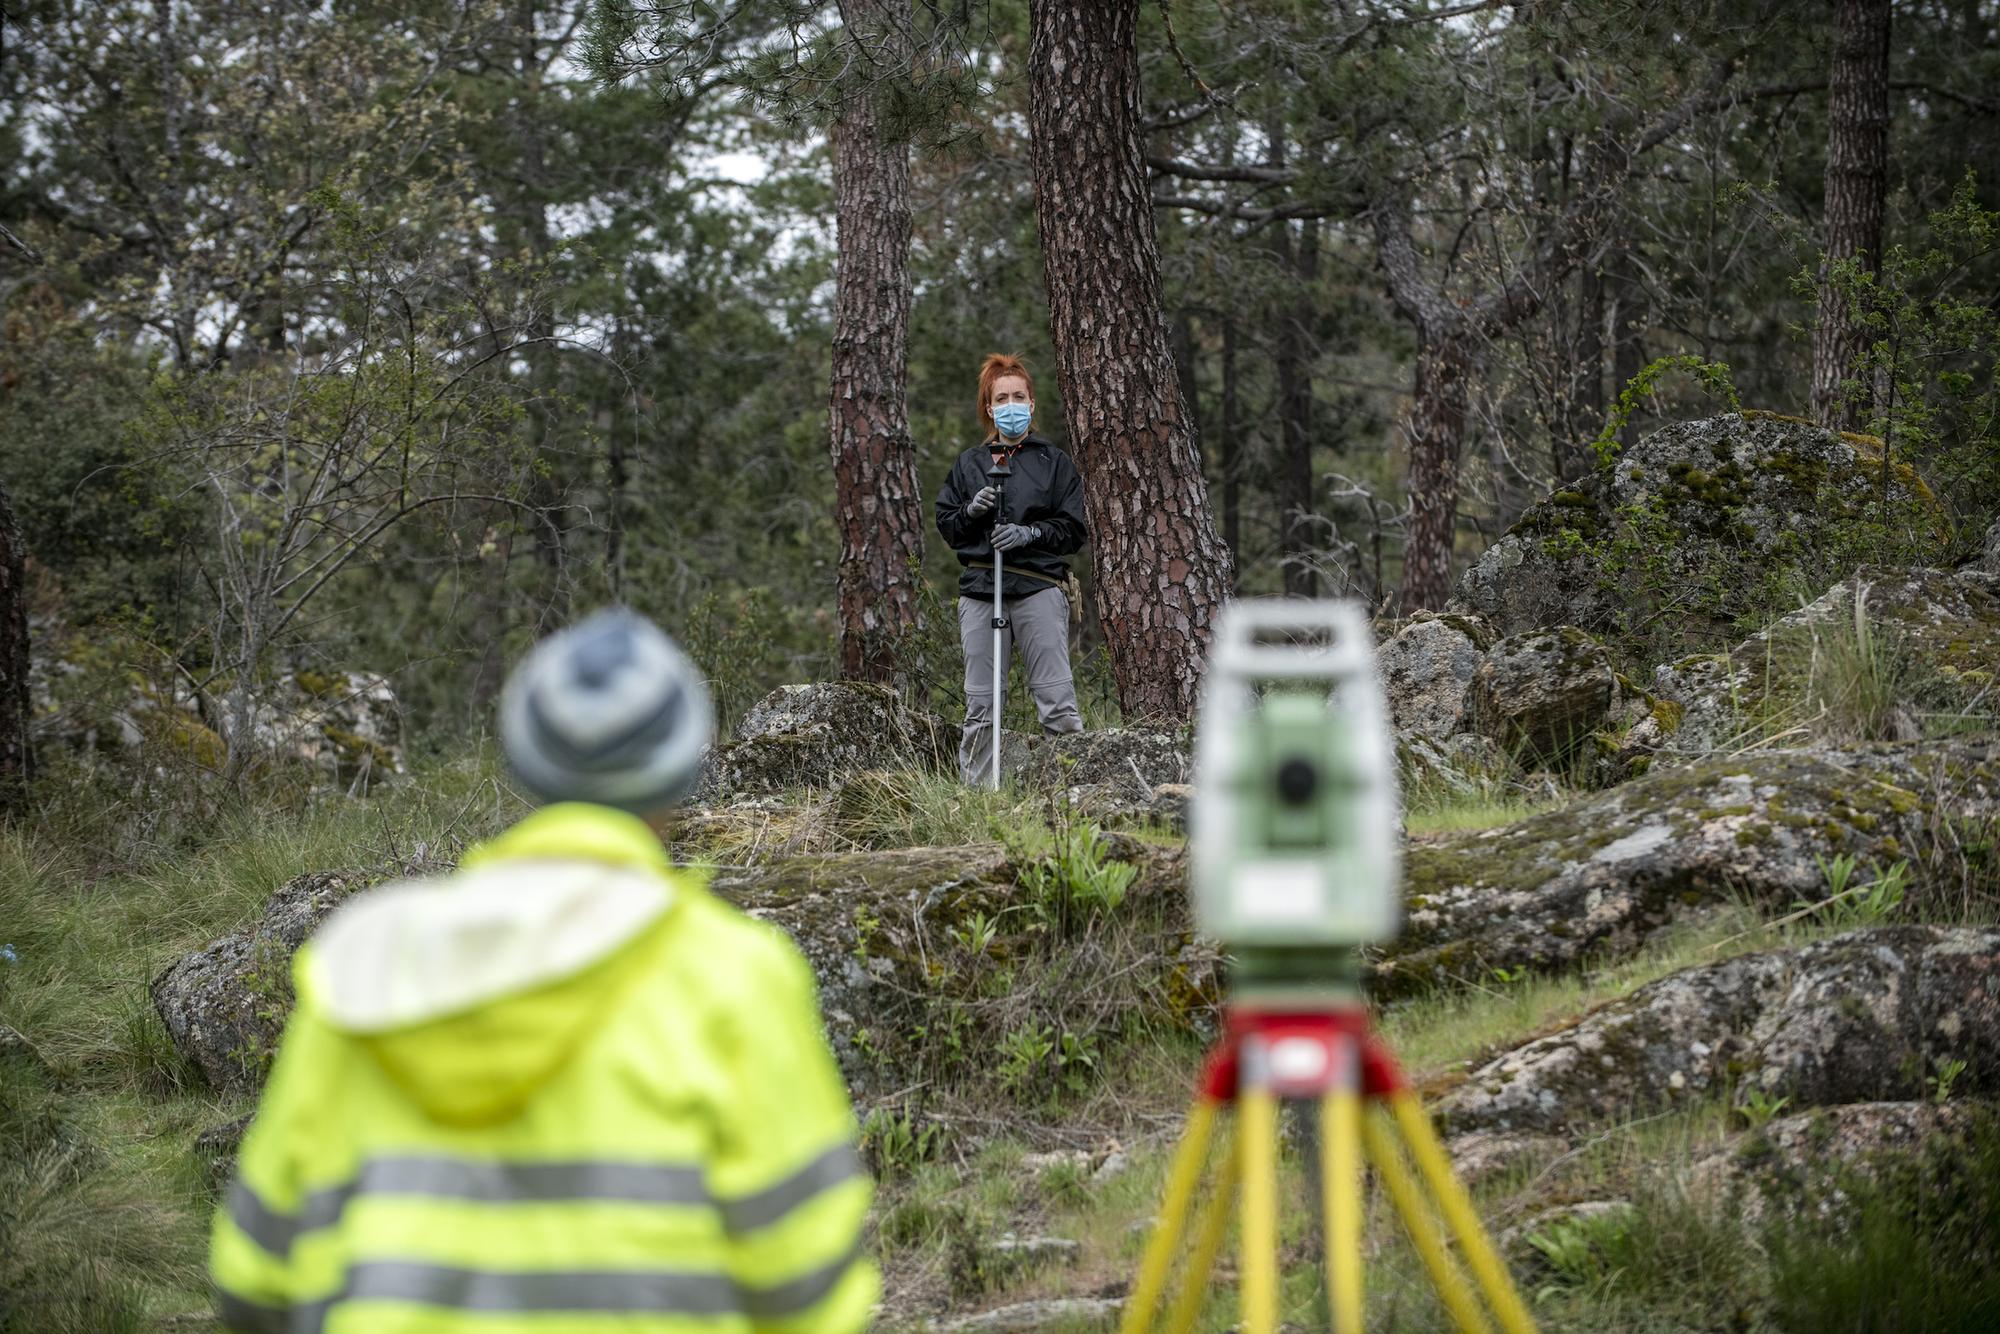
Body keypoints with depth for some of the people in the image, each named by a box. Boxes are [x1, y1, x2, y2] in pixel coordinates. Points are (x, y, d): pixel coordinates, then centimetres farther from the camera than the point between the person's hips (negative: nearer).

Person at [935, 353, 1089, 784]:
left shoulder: (1054, 462, 9)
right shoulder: (969, 463, 15)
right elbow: (946, 525, 14)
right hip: (980, 590, 2)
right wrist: (971, 511, -6)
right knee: (980, 704, 3)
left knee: (1058, 700, -10)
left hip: (1039, 589, -2)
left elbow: (1074, 529, 5)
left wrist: (1030, 533, -11)